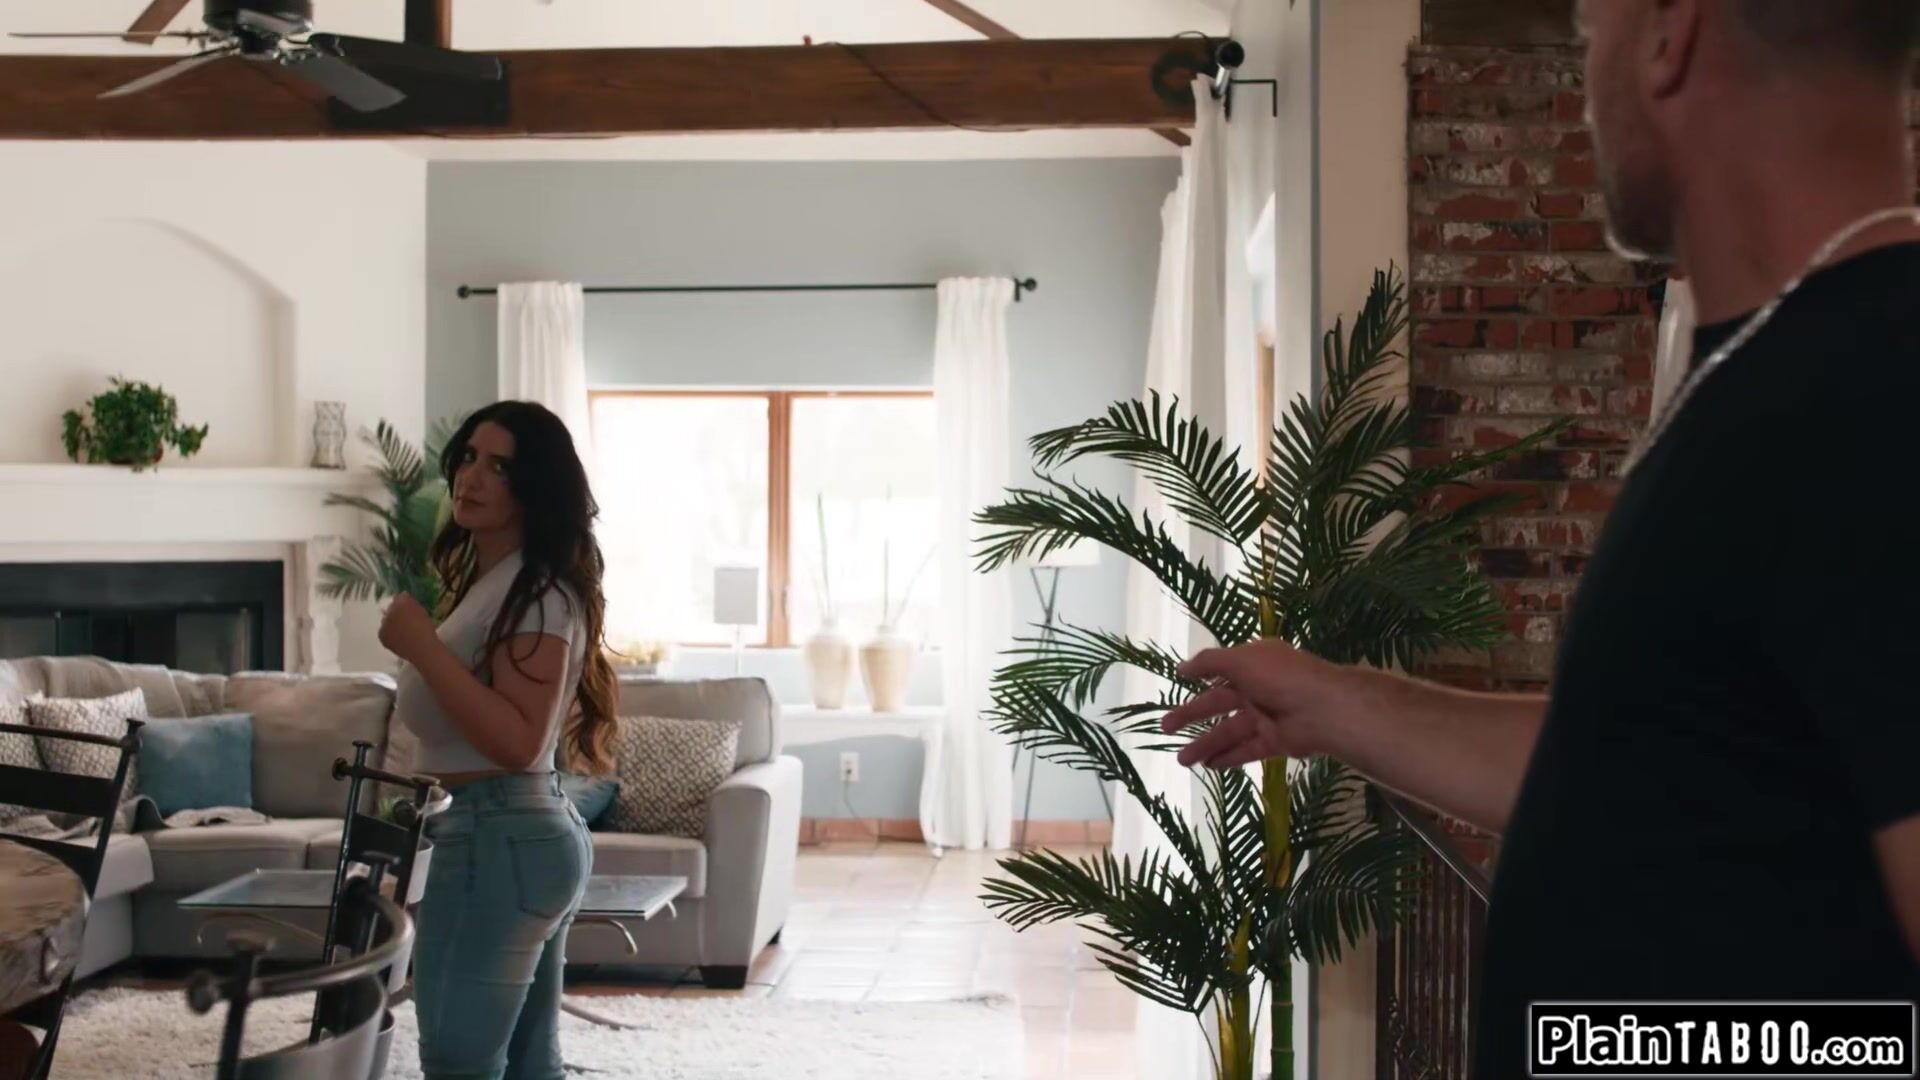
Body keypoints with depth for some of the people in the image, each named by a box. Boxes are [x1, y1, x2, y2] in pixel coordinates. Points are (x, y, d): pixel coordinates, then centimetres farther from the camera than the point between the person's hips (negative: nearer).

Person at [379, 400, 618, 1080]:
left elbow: (517, 740, -25)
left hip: (499, 839, -11)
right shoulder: (490, 582, 16)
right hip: (530, 834, 11)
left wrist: (423, 646, -24)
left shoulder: (537, 590, -15)